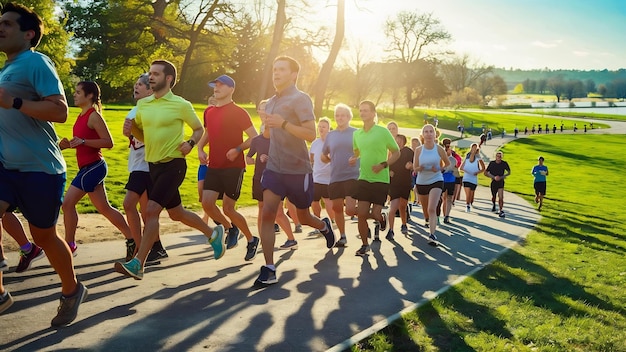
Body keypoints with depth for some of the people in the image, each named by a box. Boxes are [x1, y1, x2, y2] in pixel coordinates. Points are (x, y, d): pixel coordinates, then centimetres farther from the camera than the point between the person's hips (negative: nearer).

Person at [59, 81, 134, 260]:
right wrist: (68, 144, 6)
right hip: (88, 167, 10)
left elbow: (109, 142, -18)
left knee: (67, 203, -7)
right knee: (104, 208, 12)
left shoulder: (94, 116, -14)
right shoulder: (82, 116, 14)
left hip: (93, 167, -10)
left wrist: (83, 141, -24)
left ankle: (70, 245, 4)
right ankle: (133, 239, 18)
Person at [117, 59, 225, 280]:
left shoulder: (181, 105, -9)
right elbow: (142, 135, 17)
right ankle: (213, 233, 39)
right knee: (176, 213, 17)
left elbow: (199, 129, 5)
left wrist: (190, 143, -14)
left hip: (173, 164, -7)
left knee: (151, 210, -18)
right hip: (153, 164, 7)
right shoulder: (143, 104, 6)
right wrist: (130, 128, -4)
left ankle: (137, 264, -13)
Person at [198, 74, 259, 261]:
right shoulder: (209, 112, 11)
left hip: (233, 167, -6)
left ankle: (251, 240, 16)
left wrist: (238, 150, -22)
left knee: (228, 209, -6)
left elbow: (254, 137, -8)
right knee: (207, 203, -7)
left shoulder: (238, 112, -7)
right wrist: (200, 149, 8)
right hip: (214, 167, 6)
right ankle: (230, 229, 21)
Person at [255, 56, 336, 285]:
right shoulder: (271, 102, 13)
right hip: (274, 167, 5)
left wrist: (283, 123, -28)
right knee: (267, 214, -12)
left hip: (297, 169, -5)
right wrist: (267, 123, 3)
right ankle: (269, 270, -10)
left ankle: (324, 225, 48)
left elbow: (311, 134, -18)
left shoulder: (300, 99, -9)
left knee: (304, 217, 12)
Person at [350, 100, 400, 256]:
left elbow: (396, 152, 0)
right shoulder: (356, 134, 7)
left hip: (380, 179, -4)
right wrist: (353, 159, -1)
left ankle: (382, 218, 34)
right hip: (363, 179, 4)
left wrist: (383, 165, -15)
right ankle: (365, 245, 14)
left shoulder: (383, 131, -7)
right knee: (361, 214, -4)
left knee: (375, 214, -4)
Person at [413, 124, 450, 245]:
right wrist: (420, 168, -22)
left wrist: (439, 169, -11)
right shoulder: (418, 150, -4)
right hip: (422, 182, 3)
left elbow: (447, 163, 8)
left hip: (436, 181, -3)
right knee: (425, 209, 17)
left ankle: (432, 235, -22)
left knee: (432, 209, -18)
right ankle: (428, 221, 49)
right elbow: (415, 168, 2)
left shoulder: (439, 149, -7)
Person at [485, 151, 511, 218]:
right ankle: (494, 205, 49)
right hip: (493, 182, 1)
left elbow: (509, 172, 9)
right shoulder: (491, 163, -7)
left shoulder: (504, 164, -6)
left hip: (501, 182, -1)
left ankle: (501, 211, -14)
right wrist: (494, 177, -17)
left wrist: (501, 177, -8)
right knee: (493, 197, 16)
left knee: (501, 197, -18)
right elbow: (486, 173, -4)